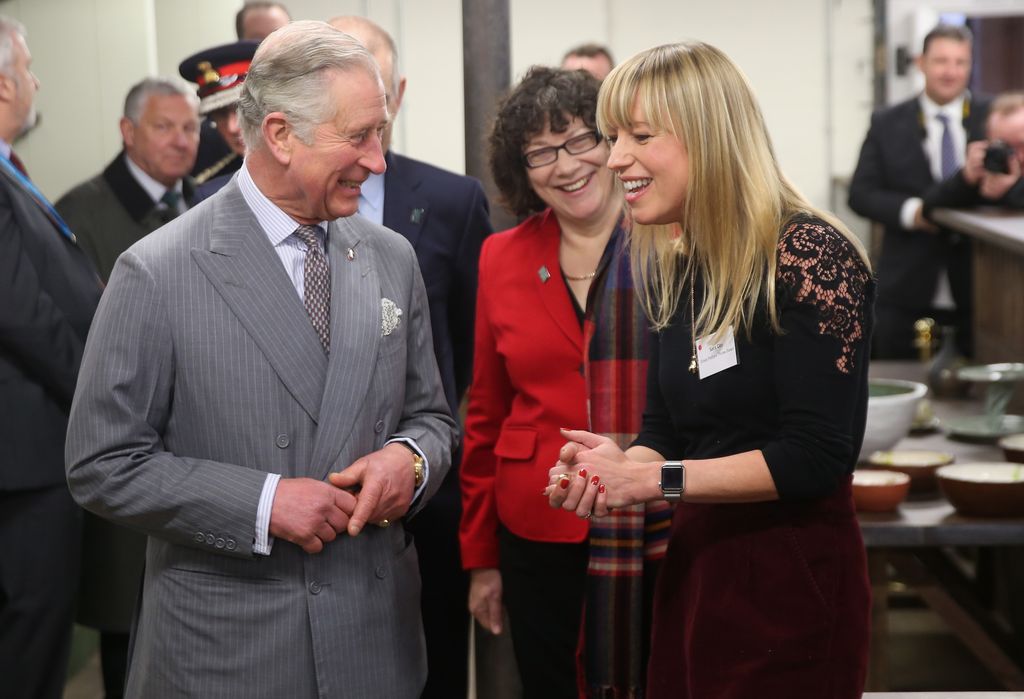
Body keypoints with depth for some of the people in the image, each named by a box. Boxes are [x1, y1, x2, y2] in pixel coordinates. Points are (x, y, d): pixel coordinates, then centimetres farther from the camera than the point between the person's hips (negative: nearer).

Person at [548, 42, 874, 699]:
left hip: (793, 573, -7)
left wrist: (652, 479, -19)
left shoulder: (811, 256, -17)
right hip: (695, 563, 7)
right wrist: (617, 467, -11)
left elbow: (815, 457, -21)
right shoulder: (672, 267, 7)